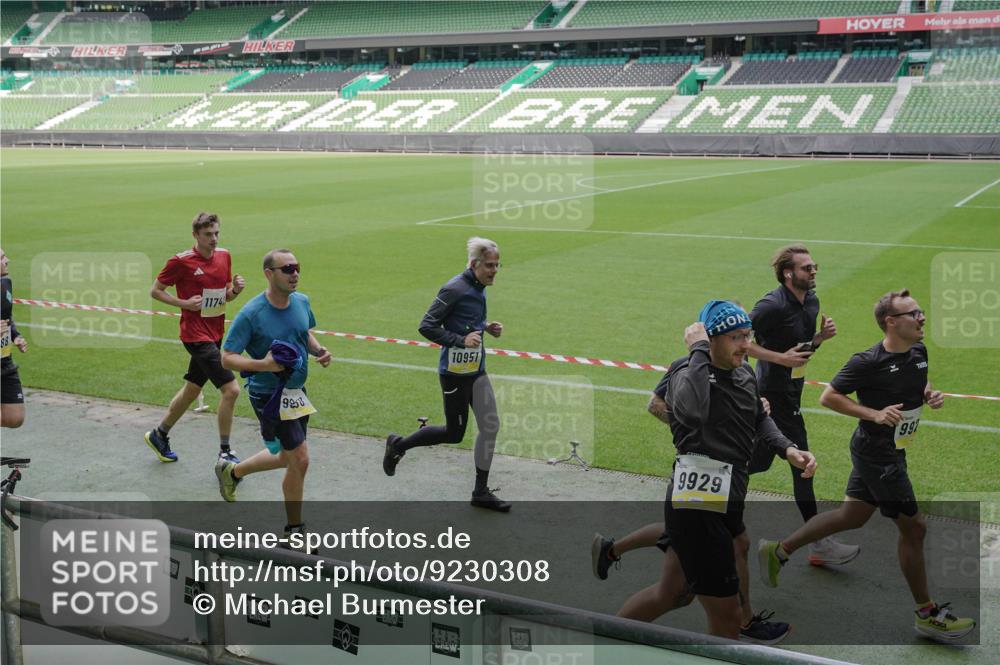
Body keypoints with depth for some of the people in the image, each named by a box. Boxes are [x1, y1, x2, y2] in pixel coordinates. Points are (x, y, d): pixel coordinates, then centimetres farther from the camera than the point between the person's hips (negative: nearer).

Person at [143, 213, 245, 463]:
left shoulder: (224, 256, 6)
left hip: (214, 335, 8)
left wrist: (235, 289, -6)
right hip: (196, 335, -8)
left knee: (192, 390, 19)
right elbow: (155, 290, -3)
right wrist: (185, 303, -16)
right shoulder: (181, 261, -12)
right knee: (231, 389, -14)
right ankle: (225, 452, -2)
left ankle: (159, 434, 39)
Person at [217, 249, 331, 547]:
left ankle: (231, 471, 46)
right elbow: (227, 358, -15)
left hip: (297, 391, 8)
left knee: (287, 458, 21)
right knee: (299, 460, -9)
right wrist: (262, 364, -30)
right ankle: (294, 529, 10)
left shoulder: (302, 302, 0)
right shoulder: (251, 314, -20)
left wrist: (318, 350, -2)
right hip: (269, 396, -8)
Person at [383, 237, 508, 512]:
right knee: (454, 433, 3)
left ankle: (481, 492, 16)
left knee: (490, 426, 5)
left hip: (476, 369, 9)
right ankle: (398, 445, 25)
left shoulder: (478, 288, 8)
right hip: (455, 372, -8)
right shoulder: (455, 289, -19)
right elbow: (426, 326, -19)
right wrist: (461, 340, -25)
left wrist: (486, 328, 6)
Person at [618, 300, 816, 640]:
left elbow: (759, 419, 28)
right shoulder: (688, 372, -17)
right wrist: (698, 350, -30)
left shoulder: (745, 372, 9)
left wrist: (787, 449, 10)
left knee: (671, 593, 24)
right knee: (728, 618, 0)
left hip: (725, 504, 9)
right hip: (698, 508, -9)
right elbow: (691, 411, -42)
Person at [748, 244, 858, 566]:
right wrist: (780, 358, -22)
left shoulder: (811, 301, 8)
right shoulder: (772, 305, -19)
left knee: (759, 461, 15)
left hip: (791, 391, 9)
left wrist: (822, 335, -2)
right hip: (775, 392, -9)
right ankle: (820, 545, 3)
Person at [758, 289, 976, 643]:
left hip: (890, 452, 9)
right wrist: (874, 414, -24)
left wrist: (930, 394, -2)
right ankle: (927, 614, 15)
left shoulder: (919, 351, 1)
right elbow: (828, 397, -15)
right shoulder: (868, 362, -22)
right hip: (877, 454, -9)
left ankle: (778, 551, 31)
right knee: (913, 527, 0)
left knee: (851, 516, 18)